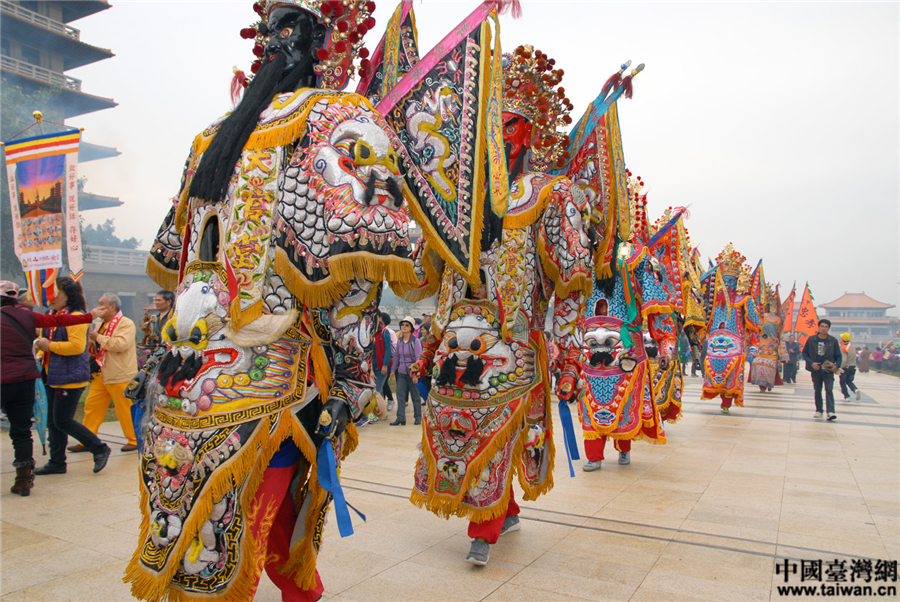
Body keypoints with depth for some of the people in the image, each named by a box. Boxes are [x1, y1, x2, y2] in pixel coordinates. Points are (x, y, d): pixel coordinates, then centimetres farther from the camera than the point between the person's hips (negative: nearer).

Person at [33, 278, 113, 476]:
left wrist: (49, 345, -17)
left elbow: (77, 346, -25)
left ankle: (100, 449, 5)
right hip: (55, 377, 10)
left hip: (70, 377, -10)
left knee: (63, 421, -7)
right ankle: (56, 462, 22)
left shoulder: (75, 316, -14)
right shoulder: (57, 316, 17)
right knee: (53, 422, 12)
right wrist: (41, 343, 9)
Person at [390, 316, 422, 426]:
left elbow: (418, 358, -13)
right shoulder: (399, 340, 5)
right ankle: (401, 418, 3)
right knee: (400, 395, -1)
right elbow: (396, 356, 15)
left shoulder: (415, 341, -11)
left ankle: (418, 417, 19)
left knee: (415, 396, 7)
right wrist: (393, 369, 12)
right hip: (401, 372, 5)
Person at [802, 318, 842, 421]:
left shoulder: (833, 341, 2)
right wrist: (811, 363, -12)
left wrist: (837, 365, -13)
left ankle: (830, 412, -19)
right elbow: (805, 354, 4)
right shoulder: (811, 339, 2)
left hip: (828, 370, -1)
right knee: (817, 390, 9)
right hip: (816, 370, 1)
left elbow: (838, 356, 6)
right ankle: (819, 411, 19)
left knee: (829, 390, -12)